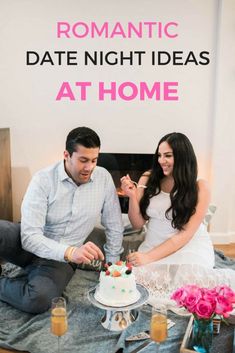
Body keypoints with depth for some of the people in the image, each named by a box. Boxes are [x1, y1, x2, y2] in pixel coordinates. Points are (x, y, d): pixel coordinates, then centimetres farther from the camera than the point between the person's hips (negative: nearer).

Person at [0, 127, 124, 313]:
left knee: (38, 300, -31)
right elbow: (30, 236, -24)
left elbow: (114, 226, 3)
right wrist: (70, 252, -39)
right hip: (30, 245, -1)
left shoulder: (104, 178, -7)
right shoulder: (43, 180, -17)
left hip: (61, 260, 2)